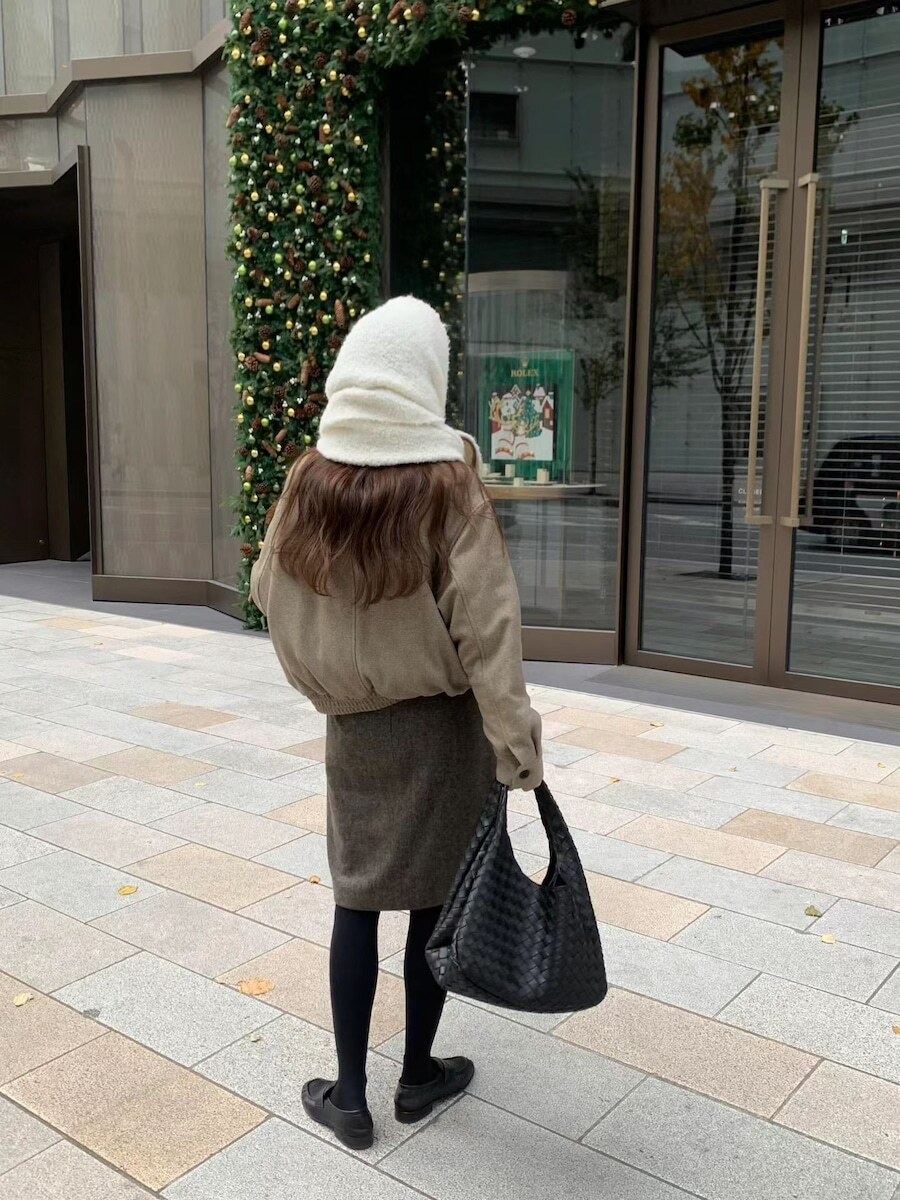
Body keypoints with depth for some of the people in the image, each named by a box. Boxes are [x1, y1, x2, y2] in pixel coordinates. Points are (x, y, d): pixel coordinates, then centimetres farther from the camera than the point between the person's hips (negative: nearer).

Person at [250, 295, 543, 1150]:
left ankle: (348, 1095, 24)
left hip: (353, 726, 3)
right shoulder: (447, 484, -17)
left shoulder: (310, 480, -6)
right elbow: (486, 629, -18)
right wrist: (518, 745, -14)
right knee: (434, 899, 13)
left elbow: (268, 590, 5)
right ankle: (418, 1077, 31)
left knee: (357, 900, 14)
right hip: (442, 725, -2)